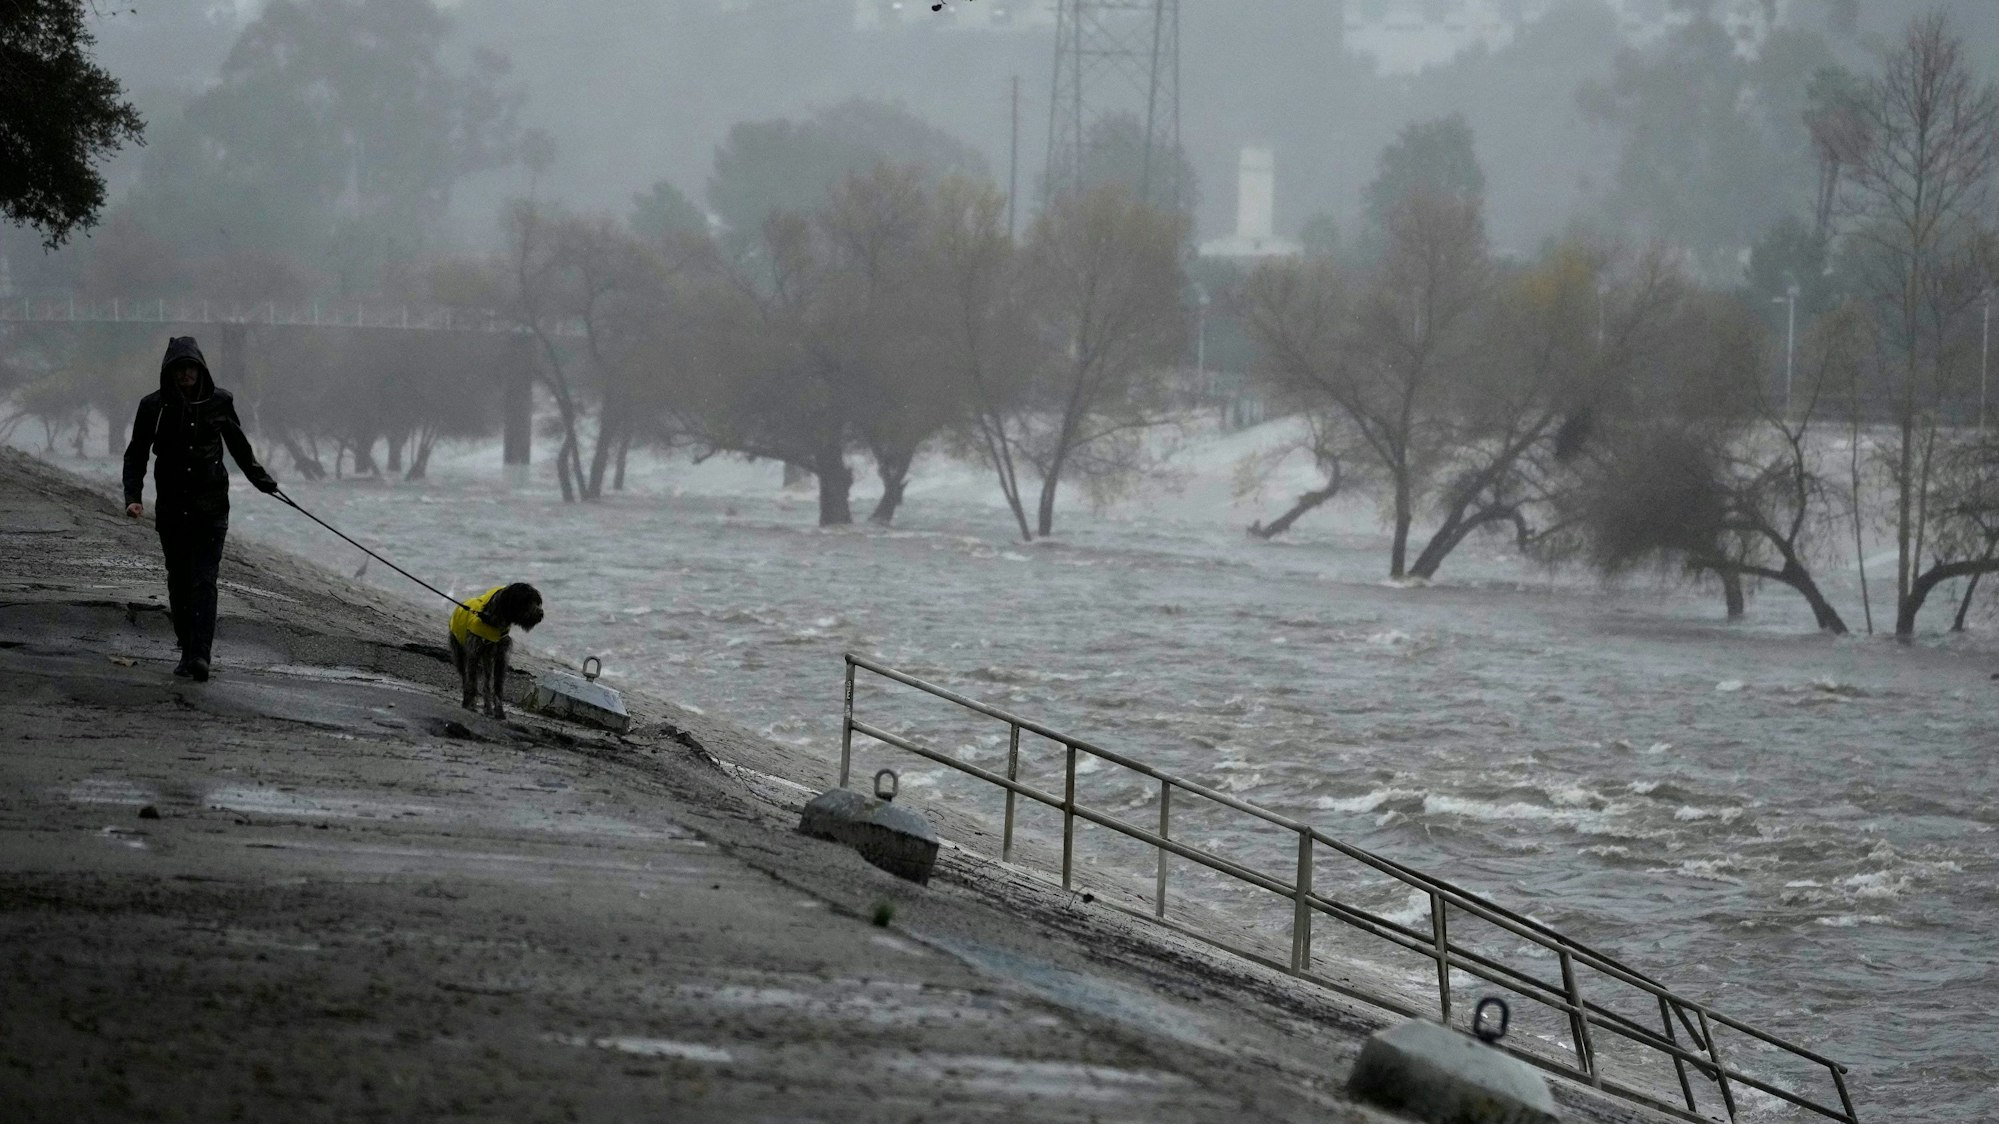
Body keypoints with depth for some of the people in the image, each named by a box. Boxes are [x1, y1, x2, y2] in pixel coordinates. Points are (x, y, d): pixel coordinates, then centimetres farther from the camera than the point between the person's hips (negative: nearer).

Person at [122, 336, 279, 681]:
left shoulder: (219, 402, 2)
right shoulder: (154, 406, 0)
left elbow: (238, 445, 18)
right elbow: (136, 455, 5)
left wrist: (260, 479, 25)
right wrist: (133, 496, -7)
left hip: (211, 506, -1)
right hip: (171, 506, 1)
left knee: (204, 579, -12)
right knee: (179, 581, 6)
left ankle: (201, 654, -22)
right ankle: (188, 650, 16)